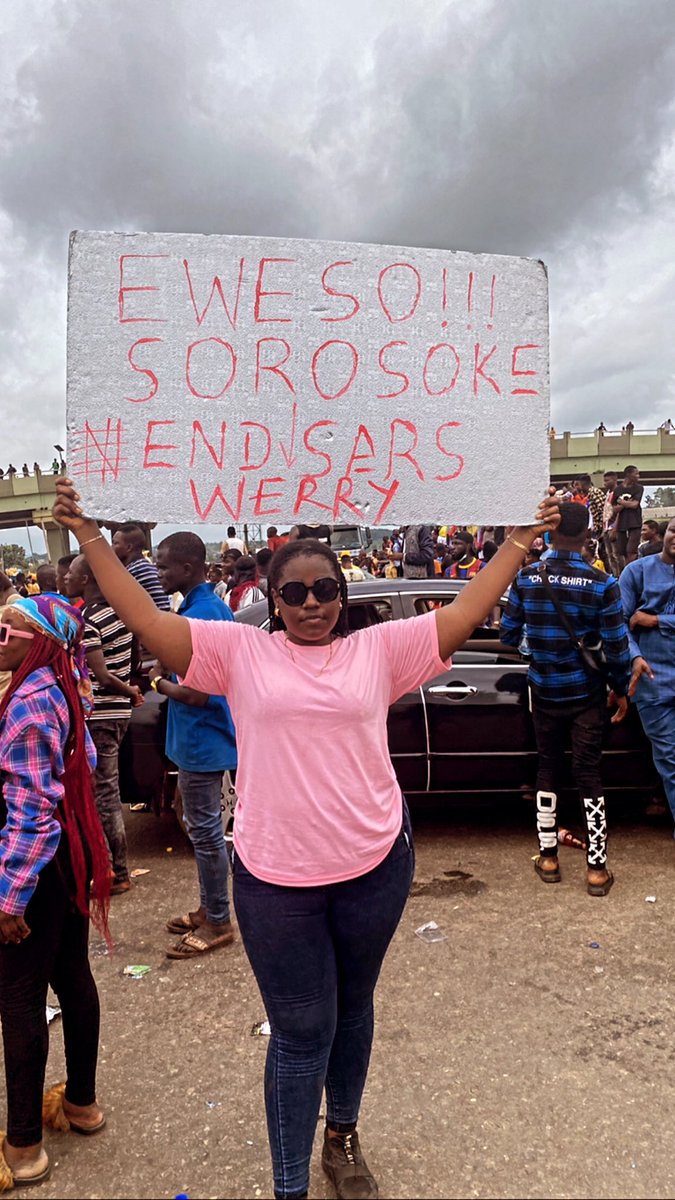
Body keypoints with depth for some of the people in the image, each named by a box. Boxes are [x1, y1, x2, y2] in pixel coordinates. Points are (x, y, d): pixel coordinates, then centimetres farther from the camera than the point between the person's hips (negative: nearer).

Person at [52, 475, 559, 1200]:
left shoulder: (378, 649, 1)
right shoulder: (240, 651, -2)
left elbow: (465, 612, -1)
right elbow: (145, 619, -6)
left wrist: (521, 539, -2)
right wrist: (88, 535, -8)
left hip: (375, 866, 2)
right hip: (275, 877, -2)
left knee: (353, 1011, 24)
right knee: (301, 1034, 9)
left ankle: (343, 1139, 50)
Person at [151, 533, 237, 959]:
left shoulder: (195, 618, -23)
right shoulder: (219, 607, 8)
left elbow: (196, 694, -27)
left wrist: (160, 682, -10)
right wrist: (170, 673, 6)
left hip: (200, 742, -10)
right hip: (212, 735, 10)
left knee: (205, 830, 2)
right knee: (206, 827, 19)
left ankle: (218, 923, 15)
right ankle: (210, 908, 33)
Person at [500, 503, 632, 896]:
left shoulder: (526, 577, -8)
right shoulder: (602, 583, -14)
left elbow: (508, 635, 1)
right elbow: (617, 646, -10)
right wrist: (622, 690, 5)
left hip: (544, 692, 2)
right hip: (586, 694, -2)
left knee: (548, 768, 15)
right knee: (589, 774, 6)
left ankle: (548, 857, 22)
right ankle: (597, 868, 12)